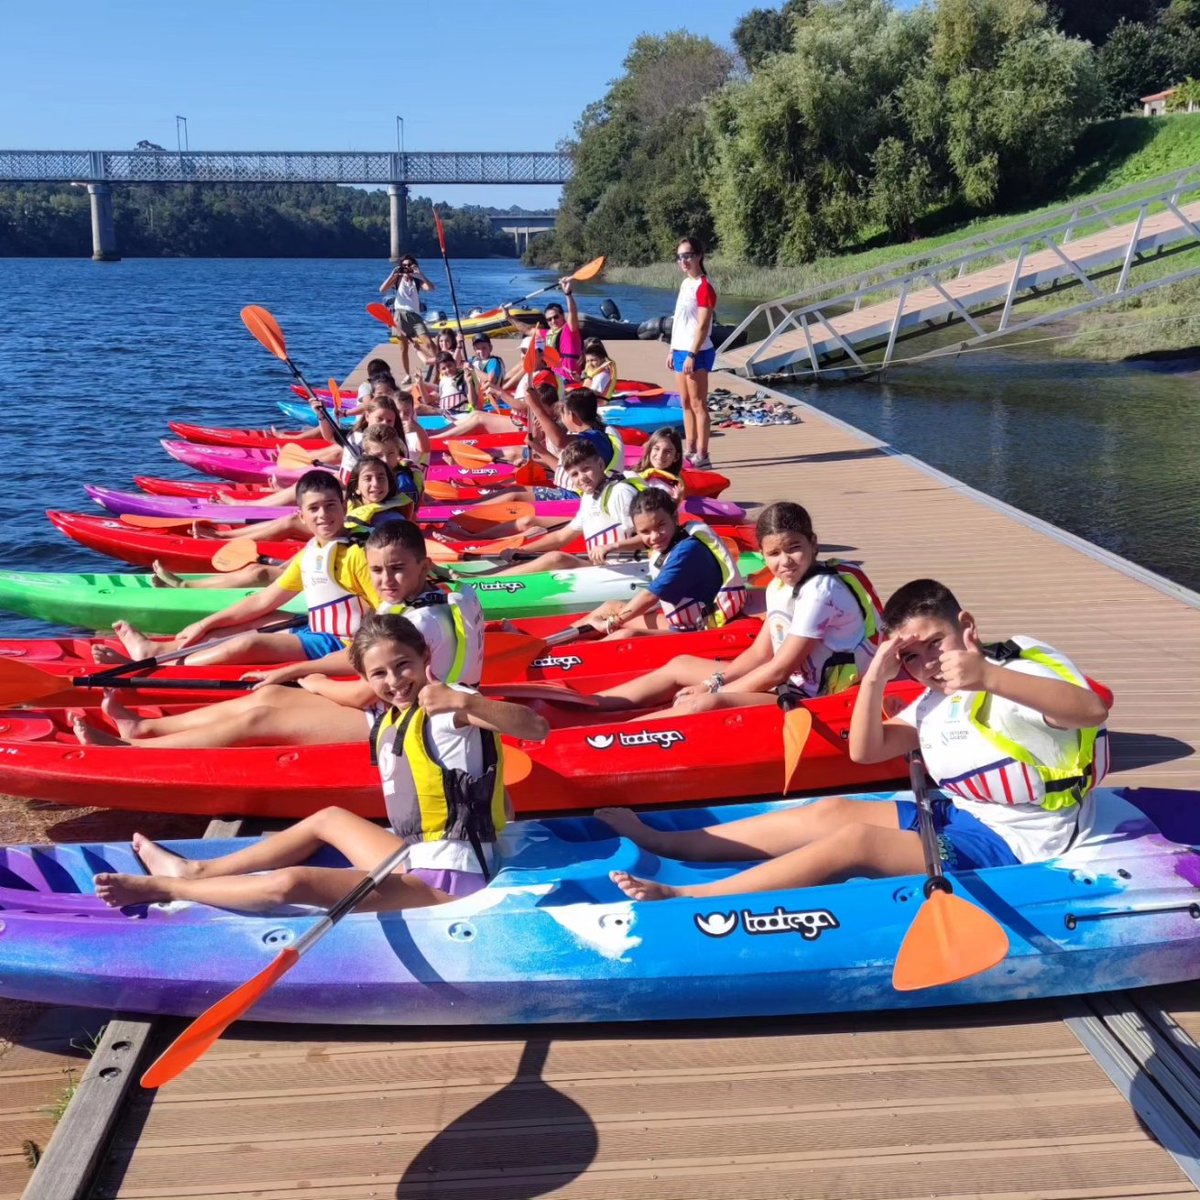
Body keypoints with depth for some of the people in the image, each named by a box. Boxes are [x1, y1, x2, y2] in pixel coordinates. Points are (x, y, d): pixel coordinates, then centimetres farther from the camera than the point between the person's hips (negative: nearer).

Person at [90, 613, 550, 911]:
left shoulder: (446, 705, -15)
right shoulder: (390, 720, 9)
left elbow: (537, 728, -28)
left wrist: (467, 702, -43)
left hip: (444, 880, -10)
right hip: (418, 864, 10)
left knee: (291, 884, -20)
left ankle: (165, 889, 0)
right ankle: (198, 871, 30)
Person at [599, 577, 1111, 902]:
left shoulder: (1019, 673, -14)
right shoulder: (935, 704, 11)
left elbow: (1092, 709, -34)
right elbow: (866, 751, 10)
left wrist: (989, 676, -46)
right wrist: (875, 679, -7)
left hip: (1009, 844, -9)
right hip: (959, 817, 9)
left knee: (856, 841, -23)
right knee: (834, 811, 2)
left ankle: (688, 898, -28)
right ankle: (665, 842, 4)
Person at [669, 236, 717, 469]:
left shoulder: (704, 287, -13)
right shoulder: (685, 284, 14)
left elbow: (703, 326, -18)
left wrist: (692, 355, -21)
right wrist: (673, 350, 16)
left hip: (697, 353, -9)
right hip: (681, 351, 9)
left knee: (698, 404, -6)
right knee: (686, 403, 12)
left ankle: (702, 456, -3)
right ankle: (690, 451, 19)